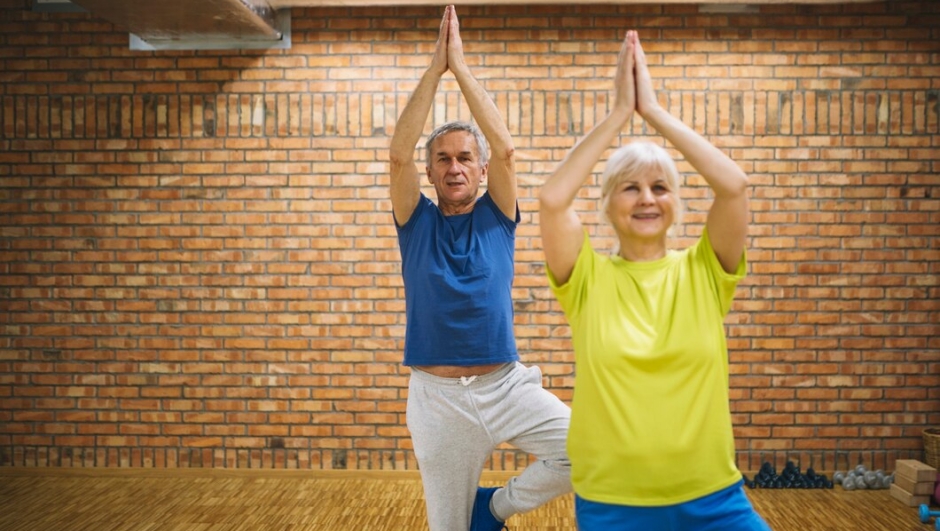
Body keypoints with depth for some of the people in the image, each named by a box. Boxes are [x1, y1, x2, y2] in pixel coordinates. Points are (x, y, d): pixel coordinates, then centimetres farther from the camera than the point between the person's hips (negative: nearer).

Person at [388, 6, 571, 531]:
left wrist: (461, 65, -13)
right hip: (436, 397, 0)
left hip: (506, 385, 0)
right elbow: (399, 155, -13)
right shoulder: (418, 223, 3)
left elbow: (505, 149, -13)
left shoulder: (496, 217, 3)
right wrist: (435, 67, -15)